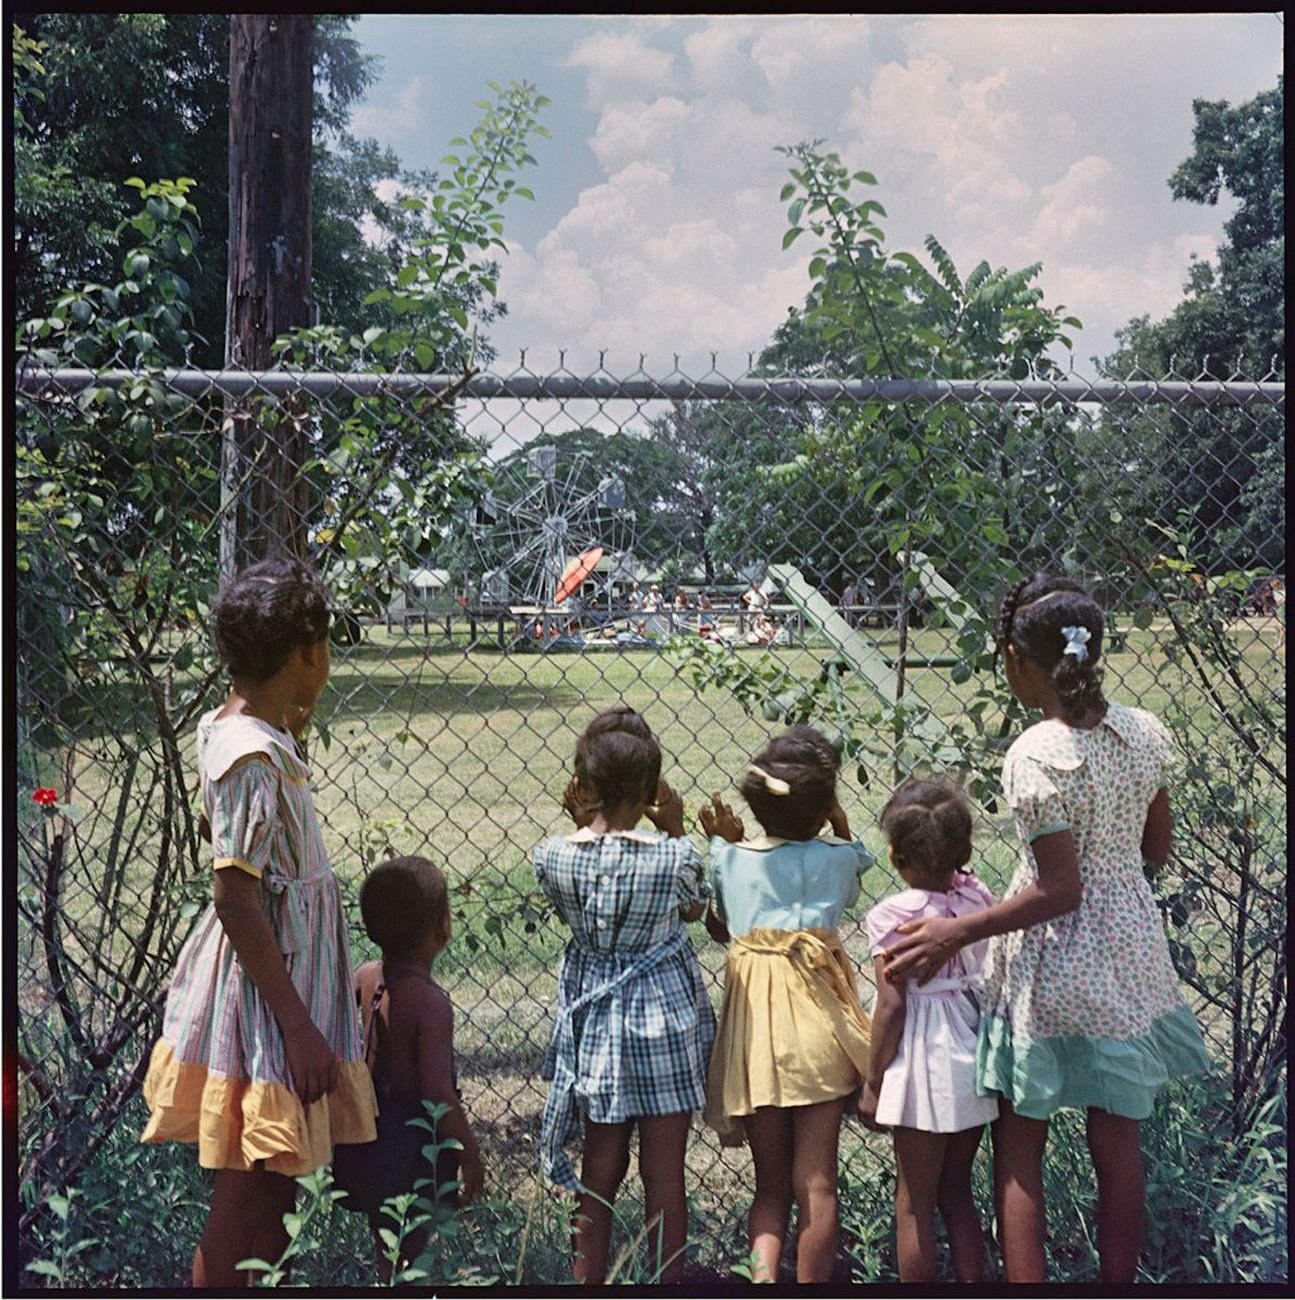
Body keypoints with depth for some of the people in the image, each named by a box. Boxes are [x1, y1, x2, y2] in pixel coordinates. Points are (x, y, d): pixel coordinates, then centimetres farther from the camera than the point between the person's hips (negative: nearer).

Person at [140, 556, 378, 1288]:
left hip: (274, 974, 10)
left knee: (271, 1191, 20)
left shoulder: (229, 728, 5)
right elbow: (237, 902, -24)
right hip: (266, 988, -10)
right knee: (249, 1208, 3)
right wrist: (298, 1027, -22)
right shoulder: (256, 758, -23)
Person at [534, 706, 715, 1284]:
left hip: (595, 1025, 3)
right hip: (665, 1022, -3)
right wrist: (675, 830, 1)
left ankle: (589, 1279, 25)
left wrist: (582, 825, 3)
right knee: (665, 1173, 9)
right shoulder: (672, 855, -17)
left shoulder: (553, 855, -12)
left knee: (598, 1171, 16)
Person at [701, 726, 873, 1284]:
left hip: (753, 1024, 2)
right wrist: (840, 826, 19)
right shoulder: (836, 857, -2)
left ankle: (761, 1267, -9)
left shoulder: (730, 857, 1)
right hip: (815, 1025, -2)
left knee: (769, 1184, 13)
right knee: (816, 1184, 6)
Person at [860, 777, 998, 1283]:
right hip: (974, 1056, 6)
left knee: (914, 1204, 8)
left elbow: (892, 1005, -14)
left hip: (923, 1063, -6)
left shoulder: (893, 915, -15)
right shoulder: (979, 897, -1)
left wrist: (872, 1081, -6)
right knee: (956, 1192, 20)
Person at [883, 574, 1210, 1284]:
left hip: (1052, 965, -6)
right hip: (1130, 952, 6)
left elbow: (1059, 890, -20)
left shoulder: (1034, 758, -21)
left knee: (1019, 1144, 10)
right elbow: (1156, 849, 7)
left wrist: (955, 933, -15)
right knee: (1117, 1140, 16)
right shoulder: (1145, 731, -3)